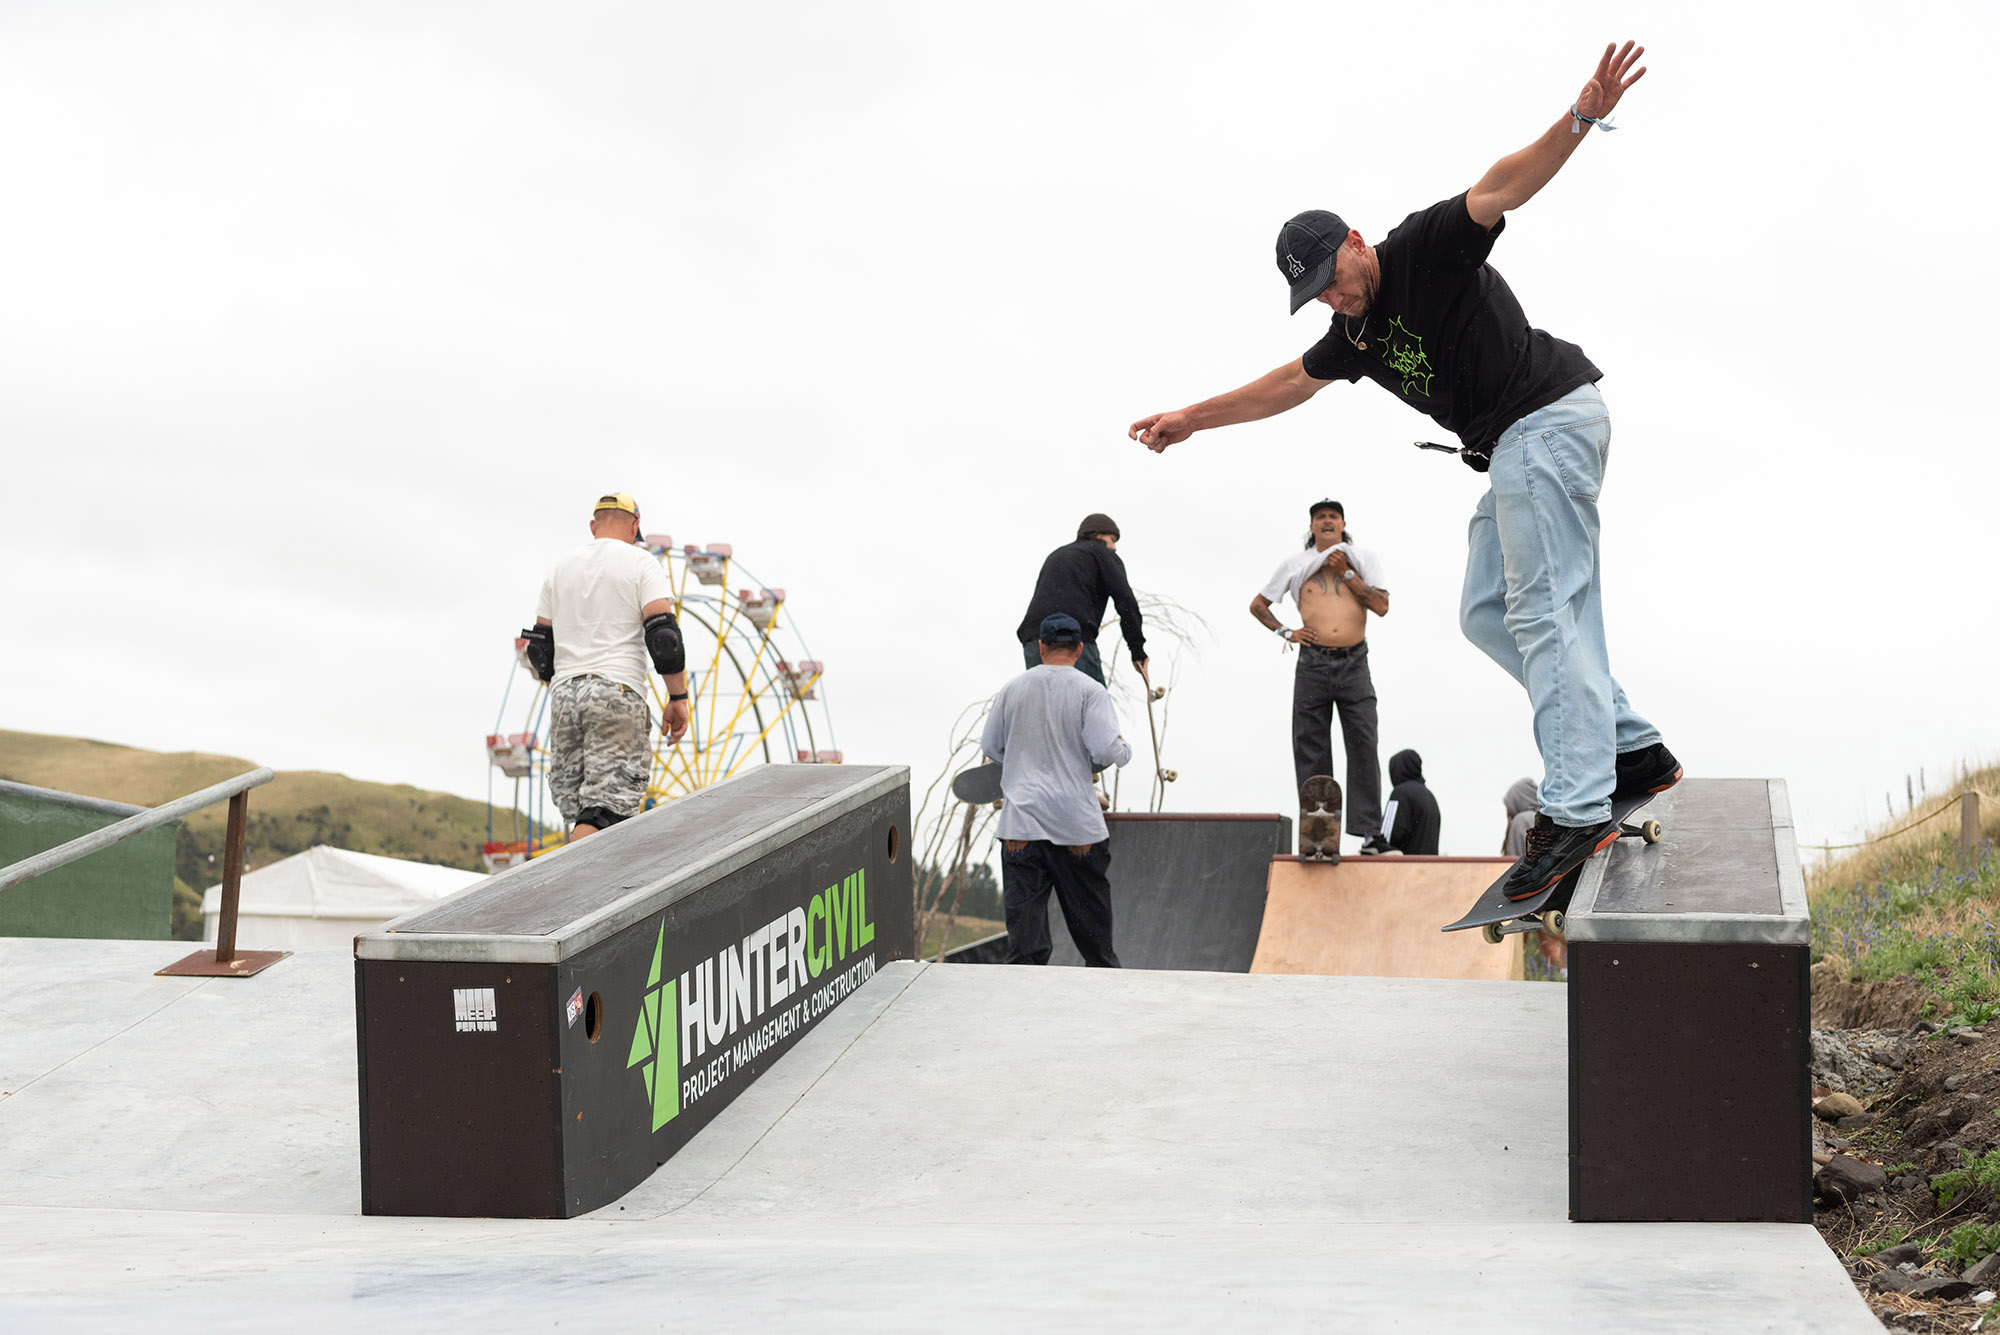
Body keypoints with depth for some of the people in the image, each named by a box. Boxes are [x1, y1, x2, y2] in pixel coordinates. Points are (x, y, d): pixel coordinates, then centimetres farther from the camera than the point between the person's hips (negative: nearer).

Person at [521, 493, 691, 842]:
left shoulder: (561, 565, 18)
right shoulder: (639, 562, 3)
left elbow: (540, 645, 20)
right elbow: (663, 634, -8)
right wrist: (678, 698, -4)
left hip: (564, 694, 5)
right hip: (617, 689, -5)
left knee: (578, 807, 10)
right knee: (606, 807, -12)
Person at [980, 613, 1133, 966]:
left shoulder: (1012, 689, 4)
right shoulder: (1090, 691, -6)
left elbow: (989, 746, 12)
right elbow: (1105, 750, -14)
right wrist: (1124, 749, 8)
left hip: (1021, 821, 2)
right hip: (1076, 822, -1)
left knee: (1023, 918, 0)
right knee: (1090, 915, 14)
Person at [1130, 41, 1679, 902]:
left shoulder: (1425, 251, -9)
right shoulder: (1357, 332, 15)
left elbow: (1497, 191, -25)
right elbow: (1288, 385, 32)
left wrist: (1578, 121, -41)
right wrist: (1194, 419, 39)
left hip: (1548, 419, -10)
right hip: (1514, 447, 10)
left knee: (1544, 616, -15)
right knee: (1486, 613, 13)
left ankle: (1576, 812, -19)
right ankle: (1632, 748, 12)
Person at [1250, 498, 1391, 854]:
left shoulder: (1363, 559, 11)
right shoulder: (1295, 564, 12)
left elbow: (1382, 606, -1)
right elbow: (1257, 605, 18)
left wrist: (1346, 573, -4)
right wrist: (1286, 632, 5)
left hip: (1354, 664, -1)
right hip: (1313, 664, 1)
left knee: (1363, 745, -8)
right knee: (1311, 751, -1)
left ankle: (1370, 831, -9)